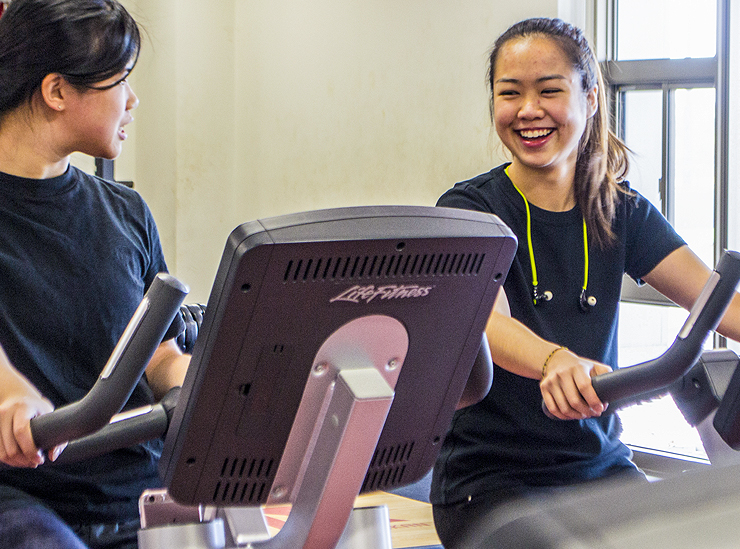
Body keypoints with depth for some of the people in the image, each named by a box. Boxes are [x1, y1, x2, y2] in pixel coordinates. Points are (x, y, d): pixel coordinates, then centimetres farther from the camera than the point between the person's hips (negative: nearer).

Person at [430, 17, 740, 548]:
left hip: (601, 466, 4)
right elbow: (488, 322, -28)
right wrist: (556, 362, -50)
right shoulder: (468, 208, -8)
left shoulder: (620, 211, 6)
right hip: (489, 478, -4)